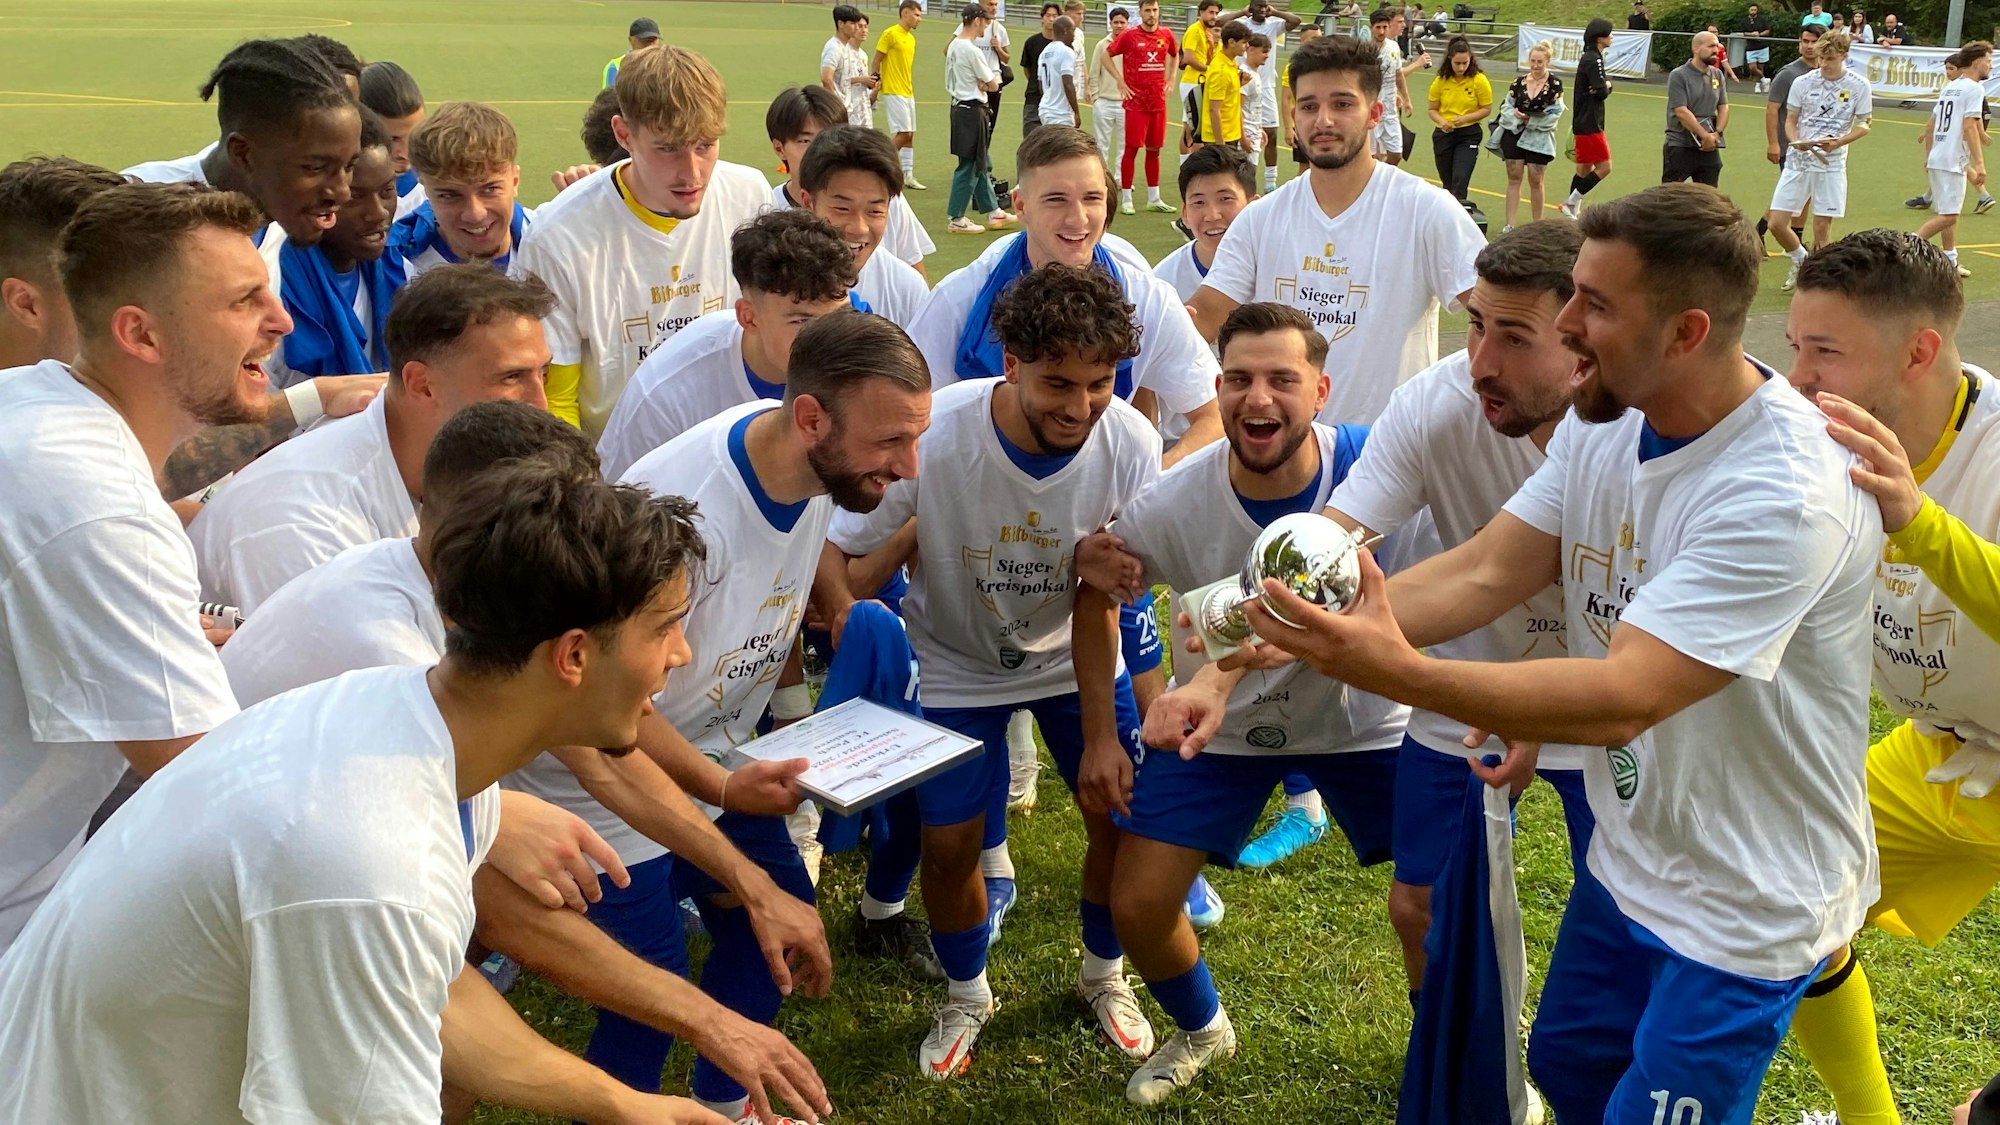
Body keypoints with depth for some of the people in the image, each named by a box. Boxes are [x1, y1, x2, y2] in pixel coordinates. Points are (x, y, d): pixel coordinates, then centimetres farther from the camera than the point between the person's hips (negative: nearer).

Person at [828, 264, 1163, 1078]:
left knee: (1123, 818, 3)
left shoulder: (1130, 442, -25)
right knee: (949, 844, 0)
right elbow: (833, 553, -23)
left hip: (1073, 653, 2)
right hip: (953, 665, -2)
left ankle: (1104, 974, 35)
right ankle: (966, 996, 33)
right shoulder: (932, 436, -33)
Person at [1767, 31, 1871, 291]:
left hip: (1832, 163, -2)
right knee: (1777, 223, -3)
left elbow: (1864, 125, 3)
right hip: (1798, 160, 2)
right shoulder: (1803, 83, 1)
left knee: (1822, 226, -1)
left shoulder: (1859, 85, -2)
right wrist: (1796, 140, -12)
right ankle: (1800, 259, 26)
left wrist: (1837, 142, -15)